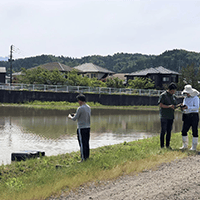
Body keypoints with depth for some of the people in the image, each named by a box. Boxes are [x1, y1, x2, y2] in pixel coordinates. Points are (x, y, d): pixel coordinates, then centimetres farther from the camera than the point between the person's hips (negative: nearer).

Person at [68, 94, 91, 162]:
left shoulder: (80, 108, -16)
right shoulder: (88, 108, 9)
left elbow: (74, 119, -11)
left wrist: (70, 116, 11)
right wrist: (76, 115, 25)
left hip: (81, 128, -8)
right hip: (88, 127, 8)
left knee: (82, 143, -3)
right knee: (86, 143, 14)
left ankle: (83, 158, -1)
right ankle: (87, 156, 20)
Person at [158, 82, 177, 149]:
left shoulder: (173, 96, 13)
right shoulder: (163, 95, -8)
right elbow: (160, 105, -12)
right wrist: (169, 106, -24)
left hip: (171, 116, 6)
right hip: (164, 117, -6)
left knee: (169, 131, 7)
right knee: (163, 131, -4)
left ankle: (167, 145, 14)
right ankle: (162, 146, 0)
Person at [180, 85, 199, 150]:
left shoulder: (196, 98, -5)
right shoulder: (185, 98, 15)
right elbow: (184, 106, 14)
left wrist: (187, 107, -25)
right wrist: (182, 108, -11)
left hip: (194, 116, -6)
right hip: (187, 117, 6)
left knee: (194, 131, -1)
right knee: (184, 131, 3)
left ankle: (194, 147, 5)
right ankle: (185, 145, 16)